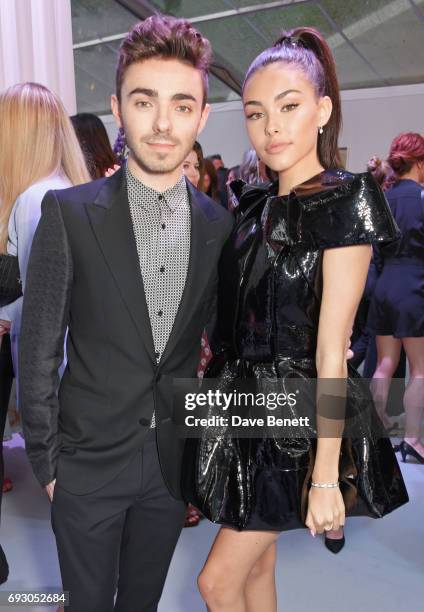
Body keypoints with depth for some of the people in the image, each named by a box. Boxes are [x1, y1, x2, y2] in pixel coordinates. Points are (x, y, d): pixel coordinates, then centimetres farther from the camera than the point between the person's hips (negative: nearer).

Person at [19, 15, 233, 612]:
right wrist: (46, 463, -6)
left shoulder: (219, 224, -3)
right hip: (88, 463, -2)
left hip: (175, 462, 3)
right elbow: (39, 351, -9)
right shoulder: (69, 213, -12)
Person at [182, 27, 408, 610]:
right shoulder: (257, 206, 7)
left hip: (296, 421, -7)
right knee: (257, 565, 21)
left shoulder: (345, 199, -14)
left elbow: (332, 346, -19)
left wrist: (326, 476, -18)